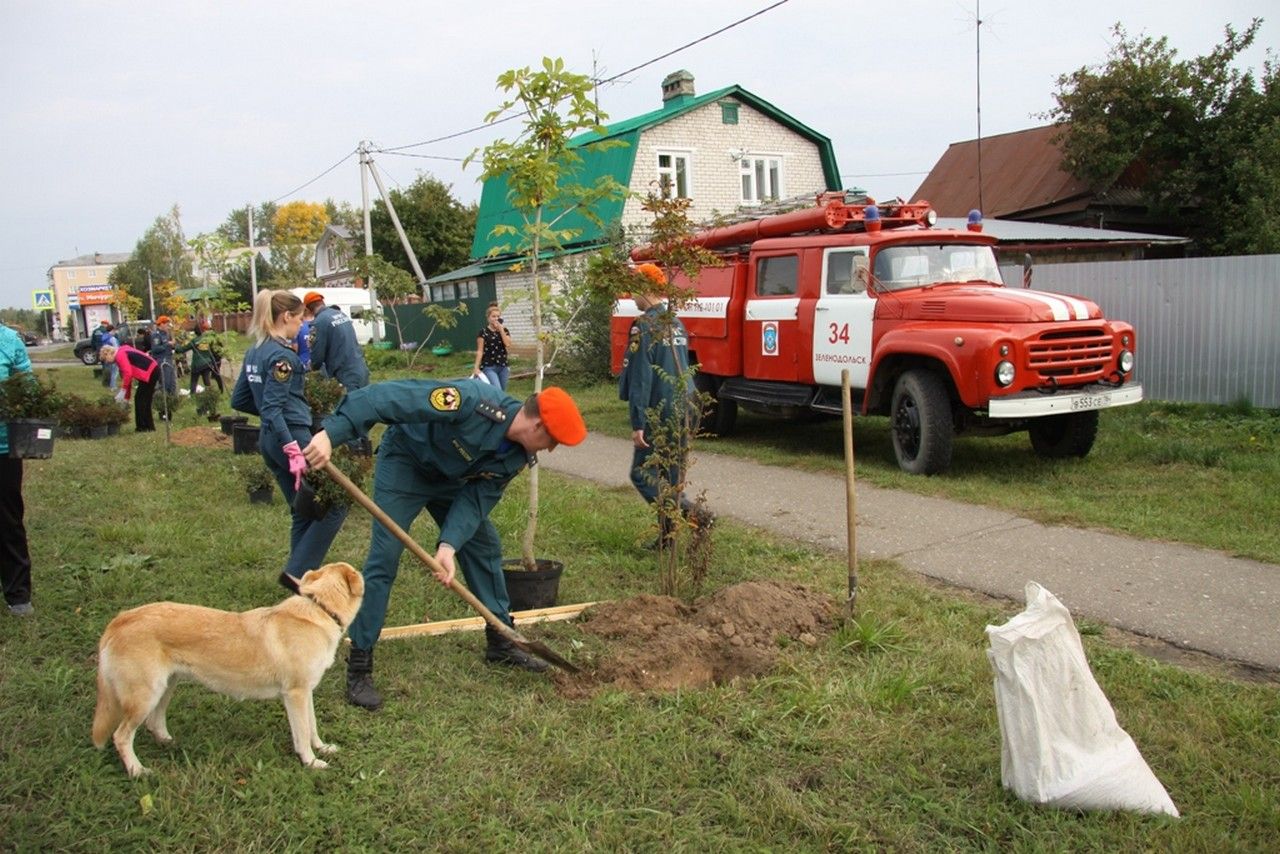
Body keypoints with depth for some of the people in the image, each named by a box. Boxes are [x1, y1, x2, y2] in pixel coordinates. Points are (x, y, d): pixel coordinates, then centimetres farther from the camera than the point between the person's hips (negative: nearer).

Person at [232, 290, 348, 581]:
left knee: (303, 514, 16)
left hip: (269, 439, 10)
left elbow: (239, 401, 17)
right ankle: (297, 573, -4)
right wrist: (293, 450, -27)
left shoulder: (254, 352, 12)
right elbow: (272, 410, -22)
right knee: (333, 506, -1)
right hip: (291, 436, -10)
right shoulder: (281, 355, -15)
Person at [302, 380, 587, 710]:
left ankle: (501, 642, 24)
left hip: (450, 478, 7)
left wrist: (449, 545, -32)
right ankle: (358, 668, -2)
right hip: (404, 463, -7)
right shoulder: (475, 401, -38)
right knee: (384, 558, -12)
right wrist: (331, 433, -48)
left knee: (486, 545, 9)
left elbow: (477, 500, -15)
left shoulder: (517, 455, -14)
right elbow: (391, 396, -41)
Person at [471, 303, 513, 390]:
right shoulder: (483, 331, -3)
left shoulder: (504, 330, 10)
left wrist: (501, 329, -10)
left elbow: (508, 344, -7)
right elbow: (480, 351, -4)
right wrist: (476, 367, -8)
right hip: (489, 367, -5)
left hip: (503, 366, 5)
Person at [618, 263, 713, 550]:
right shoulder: (676, 323, 13)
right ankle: (667, 534, 19)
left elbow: (640, 378, -19)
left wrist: (637, 424, -19)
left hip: (658, 415, -8)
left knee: (642, 475, 1)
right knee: (672, 475, 14)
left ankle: (696, 515, -10)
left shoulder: (644, 325, -15)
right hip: (683, 410, 8)